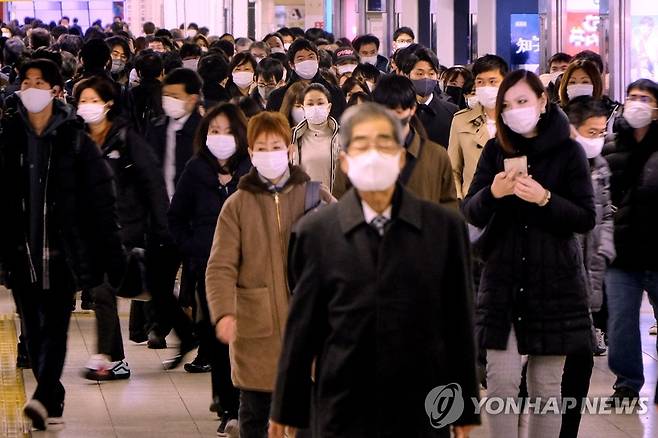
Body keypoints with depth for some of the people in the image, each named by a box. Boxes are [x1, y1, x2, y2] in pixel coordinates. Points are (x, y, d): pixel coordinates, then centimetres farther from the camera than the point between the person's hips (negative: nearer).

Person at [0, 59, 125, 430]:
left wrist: (110, 252, -8)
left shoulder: (74, 138, -3)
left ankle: (43, 398, -19)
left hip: (63, 249, -3)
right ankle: (53, 402, 16)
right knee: (34, 329, 7)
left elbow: (100, 196, -4)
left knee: (55, 325, -10)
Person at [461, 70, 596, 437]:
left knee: (547, 386, 3)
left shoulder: (568, 151, -1)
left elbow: (587, 219, -5)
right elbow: (471, 214, 2)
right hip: (503, 279, 2)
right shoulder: (495, 150, 7)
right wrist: (492, 193, -20)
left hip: (554, 282, -2)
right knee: (501, 381, -6)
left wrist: (545, 198, -21)